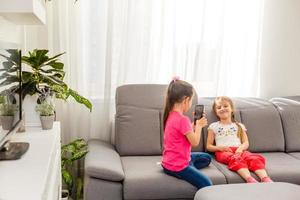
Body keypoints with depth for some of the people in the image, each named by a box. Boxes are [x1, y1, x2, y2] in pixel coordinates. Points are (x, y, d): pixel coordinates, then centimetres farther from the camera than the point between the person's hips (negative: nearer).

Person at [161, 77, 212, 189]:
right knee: (207, 185, -12)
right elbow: (195, 142, -15)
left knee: (207, 158, 23)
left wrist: (195, 125, 5)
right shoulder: (183, 119, -24)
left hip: (171, 161, 9)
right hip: (177, 166, -9)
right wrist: (199, 125, -1)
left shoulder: (171, 115, 4)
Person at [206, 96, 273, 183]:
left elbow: (246, 143, 15)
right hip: (223, 152, -3)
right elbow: (209, 146, 13)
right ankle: (249, 179, -60)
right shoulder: (214, 126, 17)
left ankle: (265, 178, -50)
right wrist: (220, 148, -8)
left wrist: (241, 148, -10)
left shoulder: (239, 126, 25)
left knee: (255, 158, -31)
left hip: (238, 151, 3)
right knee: (236, 159, -39)